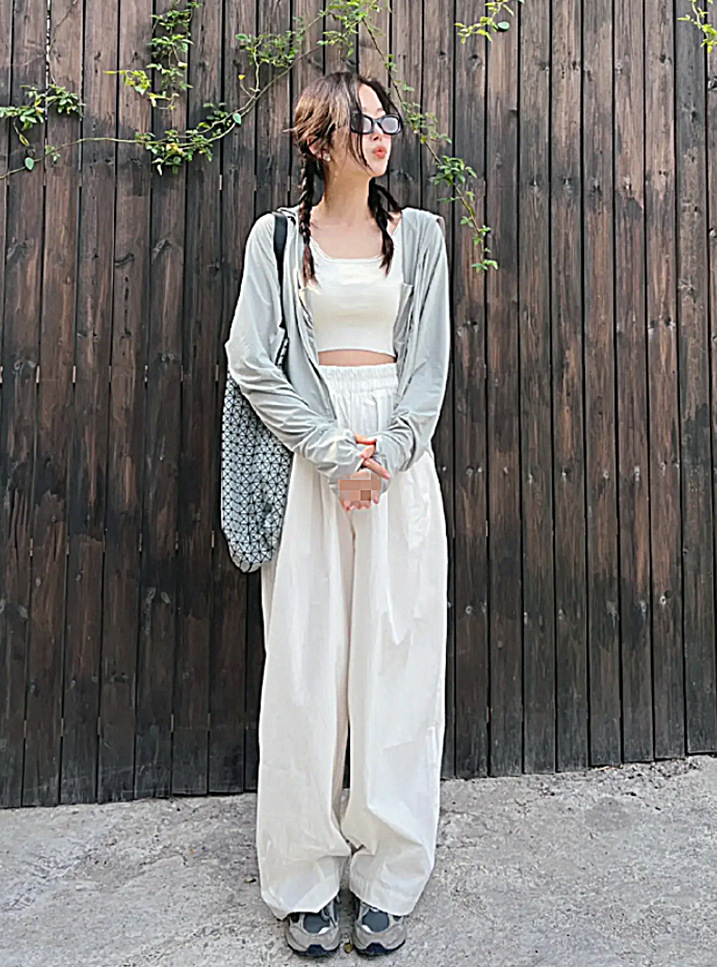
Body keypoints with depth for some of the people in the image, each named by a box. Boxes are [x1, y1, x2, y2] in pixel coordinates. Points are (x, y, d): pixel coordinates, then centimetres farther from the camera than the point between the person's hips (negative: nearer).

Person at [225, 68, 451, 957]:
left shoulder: (419, 233, 14)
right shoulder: (277, 235, 9)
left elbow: (429, 360, 5)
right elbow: (252, 360, -1)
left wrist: (386, 453, -10)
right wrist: (333, 451, -12)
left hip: (402, 461, 1)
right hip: (309, 458, -1)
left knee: (397, 658, 2)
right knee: (304, 660, 1)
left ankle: (387, 877, 18)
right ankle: (306, 878, 17)